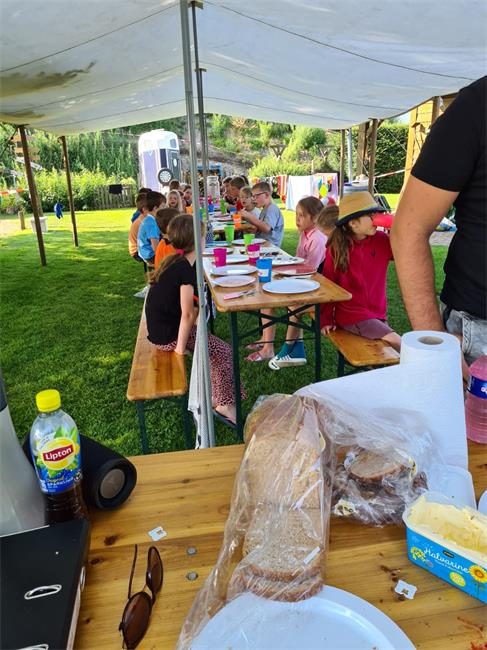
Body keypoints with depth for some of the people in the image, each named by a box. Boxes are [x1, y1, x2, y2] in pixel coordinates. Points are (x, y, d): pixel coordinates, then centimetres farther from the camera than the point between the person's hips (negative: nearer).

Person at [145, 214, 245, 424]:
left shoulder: (174, 261, 4)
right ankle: (225, 405, 7)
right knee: (223, 352, -5)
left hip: (161, 326, 9)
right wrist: (181, 347, -17)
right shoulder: (186, 269, -23)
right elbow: (188, 314, -23)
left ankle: (211, 395, 24)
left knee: (213, 345, 17)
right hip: (168, 334, -9)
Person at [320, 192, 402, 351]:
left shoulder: (381, 240, 0)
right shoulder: (336, 248, -8)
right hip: (351, 314, -4)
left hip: (378, 314, 4)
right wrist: (326, 319, 0)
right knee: (400, 346, -17)